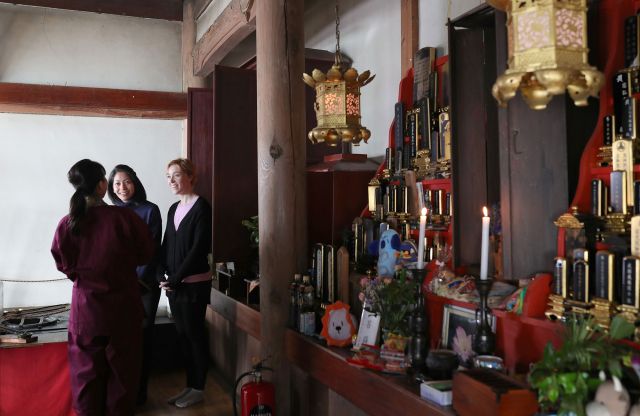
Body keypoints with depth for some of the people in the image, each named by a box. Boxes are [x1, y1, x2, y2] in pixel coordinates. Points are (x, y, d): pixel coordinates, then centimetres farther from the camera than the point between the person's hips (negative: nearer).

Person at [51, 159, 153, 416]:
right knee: (121, 365, 14)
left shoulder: (67, 223, -10)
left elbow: (63, 264, 3)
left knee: (87, 367, 15)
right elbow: (145, 254, -4)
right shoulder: (124, 217, -17)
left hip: (85, 306, 2)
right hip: (122, 305, -2)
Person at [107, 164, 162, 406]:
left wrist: (138, 278, -10)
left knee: (142, 335, 2)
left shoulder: (149, 210, 0)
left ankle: (139, 392, 12)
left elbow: (152, 248, -3)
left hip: (145, 283, -2)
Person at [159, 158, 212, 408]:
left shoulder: (201, 207, -10)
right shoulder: (173, 209, 12)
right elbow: (166, 246, 11)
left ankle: (198, 389, 15)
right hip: (174, 283, 7)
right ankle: (189, 385, 24)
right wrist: (163, 276, -3)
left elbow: (199, 248, -16)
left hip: (193, 283, -7)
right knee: (183, 334, 12)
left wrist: (176, 278, -14)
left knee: (195, 334, 2)